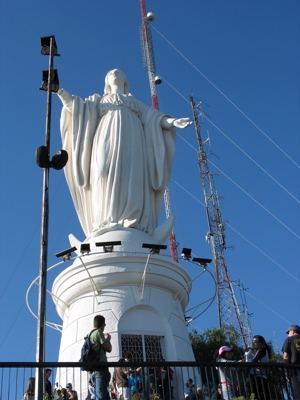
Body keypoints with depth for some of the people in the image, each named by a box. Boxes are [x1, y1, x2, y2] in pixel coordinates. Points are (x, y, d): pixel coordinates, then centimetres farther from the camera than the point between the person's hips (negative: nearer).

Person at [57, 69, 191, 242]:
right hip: (108, 137, 0)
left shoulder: (136, 102, 33)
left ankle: (132, 224, -33)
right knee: (107, 173, -21)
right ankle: (109, 223, -33)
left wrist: (172, 122, 0)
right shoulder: (99, 100, 33)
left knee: (132, 178, -20)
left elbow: (153, 117, 19)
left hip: (130, 139, 0)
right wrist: (59, 91, 3)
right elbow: (76, 106, 18)